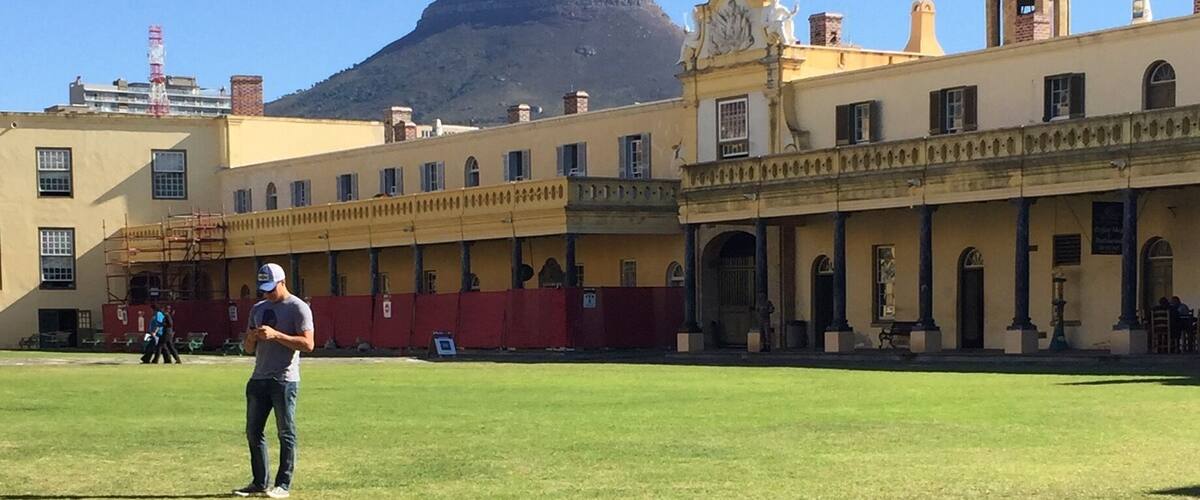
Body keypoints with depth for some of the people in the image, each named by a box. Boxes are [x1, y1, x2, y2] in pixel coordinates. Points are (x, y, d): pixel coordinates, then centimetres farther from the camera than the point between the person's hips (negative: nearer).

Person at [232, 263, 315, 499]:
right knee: (253, 432, 9)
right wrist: (252, 338, -5)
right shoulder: (258, 309, 15)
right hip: (258, 379, 7)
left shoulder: (298, 308, -6)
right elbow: (248, 348, 19)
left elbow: (308, 344, -15)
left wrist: (275, 335, -22)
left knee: (286, 434, -2)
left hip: (284, 380, -7)